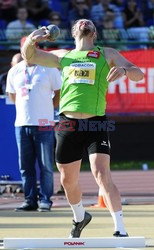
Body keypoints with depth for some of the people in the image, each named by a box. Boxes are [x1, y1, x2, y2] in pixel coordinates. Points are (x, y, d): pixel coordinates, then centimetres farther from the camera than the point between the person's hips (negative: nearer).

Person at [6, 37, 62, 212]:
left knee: (46, 165, -3)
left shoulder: (49, 69, 0)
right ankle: (30, 200, 10)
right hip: (21, 124, 4)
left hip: (43, 124, -4)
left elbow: (60, 93, 5)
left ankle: (45, 199, 2)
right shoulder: (14, 72, 11)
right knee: (25, 166, 5)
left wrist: (47, 108, 3)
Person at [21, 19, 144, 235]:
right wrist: (32, 40, -2)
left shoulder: (107, 54, 12)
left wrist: (124, 71, -20)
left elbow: (138, 74, 5)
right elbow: (29, 56, 22)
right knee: (68, 180, 12)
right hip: (68, 124, 3)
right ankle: (80, 217, 39)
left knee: (102, 175, -18)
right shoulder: (63, 56, 19)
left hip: (95, 124, -3)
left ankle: (120, 230, -19)